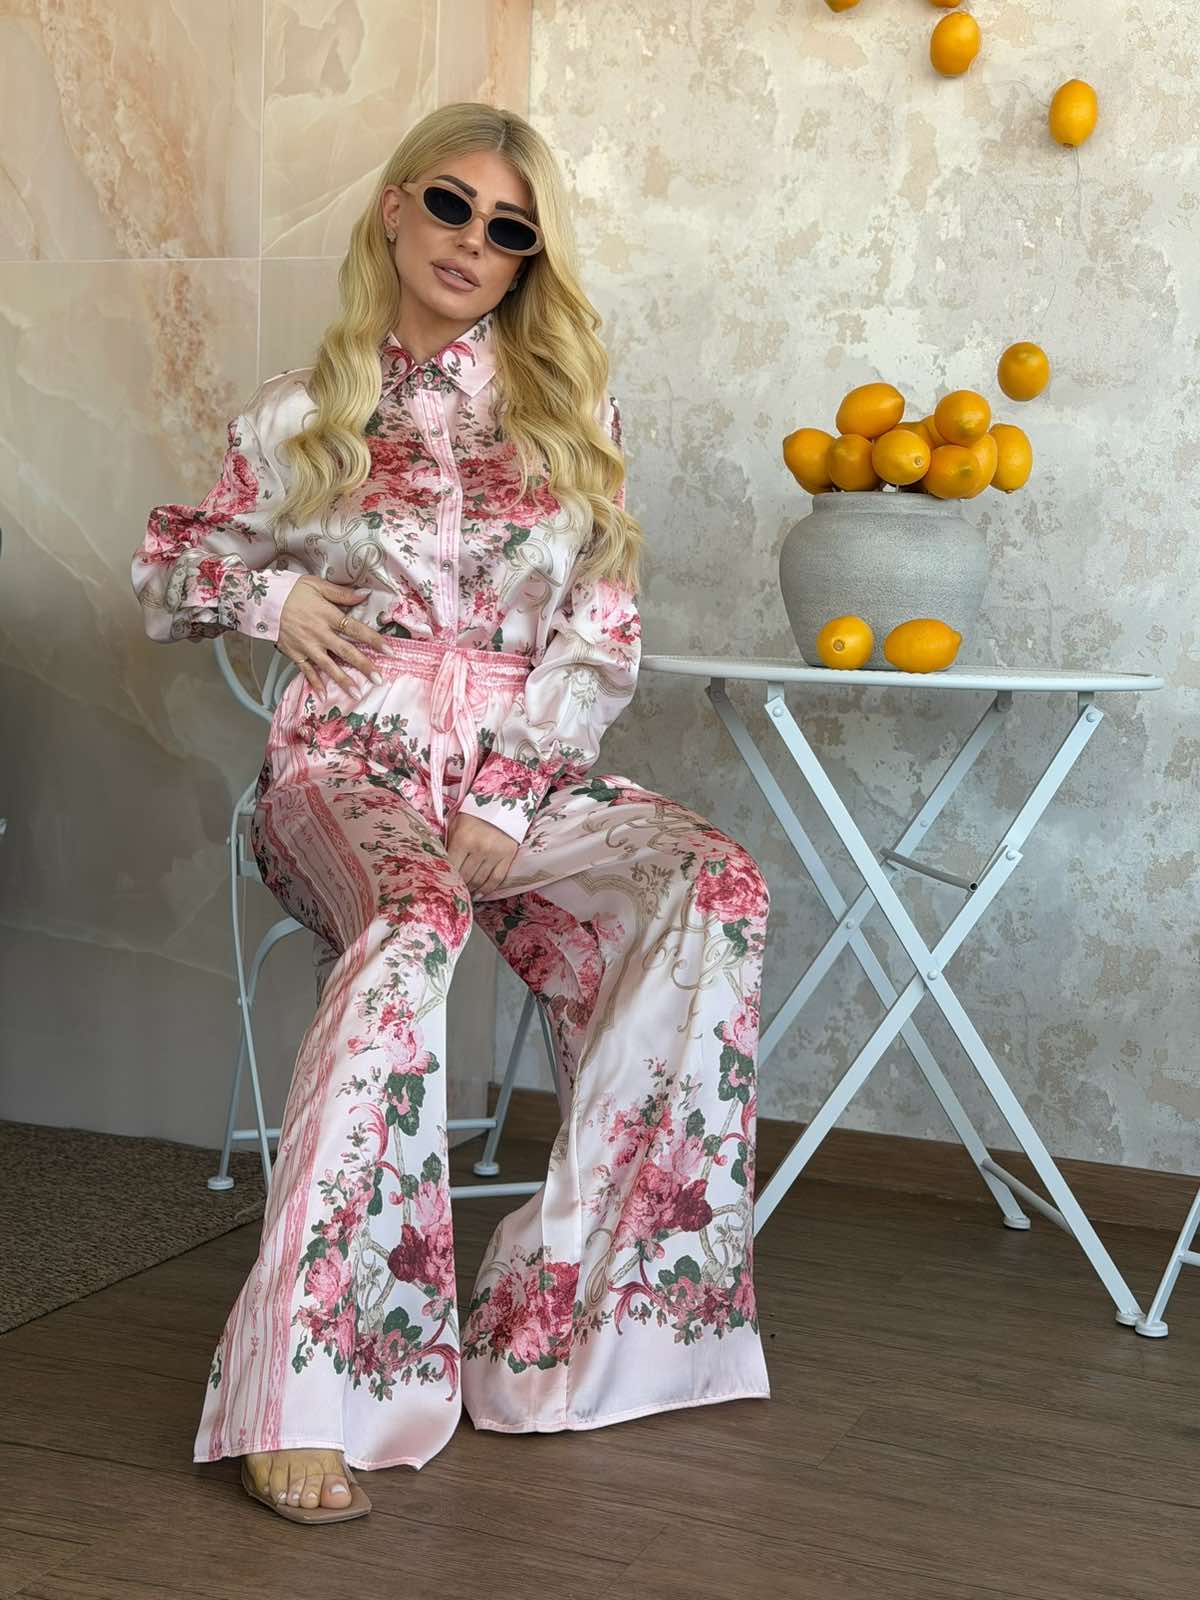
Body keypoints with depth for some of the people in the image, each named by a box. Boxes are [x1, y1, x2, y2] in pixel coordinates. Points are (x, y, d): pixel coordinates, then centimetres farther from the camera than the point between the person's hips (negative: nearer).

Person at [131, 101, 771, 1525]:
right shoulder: (300, 416, 11)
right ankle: (306, 1385, -40)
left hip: (526, 770, 2)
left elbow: (603, 647, 5)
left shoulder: (572, 414, 12)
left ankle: (581, 1293, -26)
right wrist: (269, 593, -3)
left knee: (715, 890, -28)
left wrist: (505, 808, -10)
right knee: (410, 922, -38)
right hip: (349, 765, -2)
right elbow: (162, 579, 19)